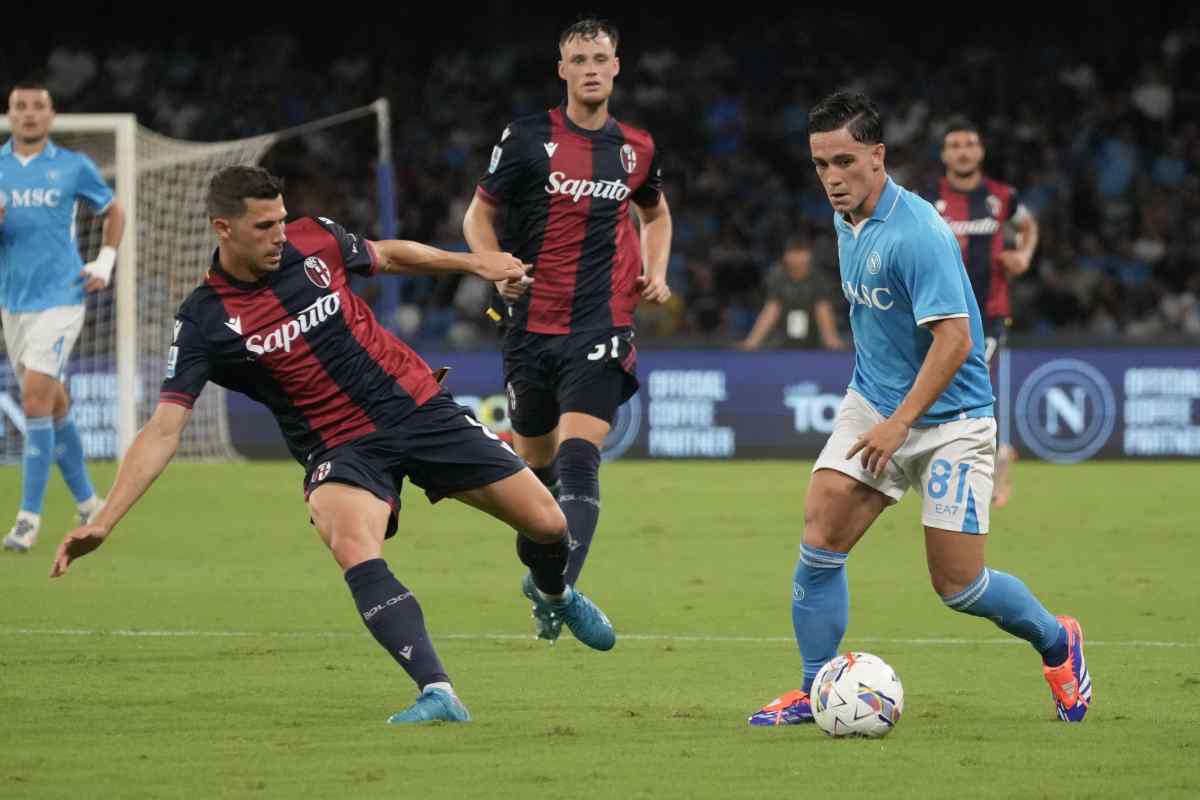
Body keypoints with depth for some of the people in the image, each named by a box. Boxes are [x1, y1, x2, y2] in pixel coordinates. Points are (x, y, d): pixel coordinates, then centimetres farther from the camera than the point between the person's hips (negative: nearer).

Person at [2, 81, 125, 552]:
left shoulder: (73, 167, -1)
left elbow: (113, 213, 15)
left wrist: (105, 264, 4)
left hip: (58, 298, -4)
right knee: (54, 406, 12)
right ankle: (88, 504, 27)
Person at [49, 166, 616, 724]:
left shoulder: (314, 241, -6)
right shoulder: (203, 322, -14)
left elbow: (388, 256, 17)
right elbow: (163, 430, -17)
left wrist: (474, 263, 24)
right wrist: (103, 522, -26)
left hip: (420, 406, 3)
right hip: (342, 447, -3)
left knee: (546, 523, 2)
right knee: (353, 547, -35)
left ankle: (554, 592, 40)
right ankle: (437, 693, -40)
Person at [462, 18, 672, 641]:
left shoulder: (637, 148, 7)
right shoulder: (528, 139, -2)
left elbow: (655, 213, 27)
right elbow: (479, 215, 6)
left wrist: (656, 272, 9)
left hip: (601, 329, 0)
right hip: (533, 323, 0)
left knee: (578, 458, -18)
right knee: (536, 462, 11)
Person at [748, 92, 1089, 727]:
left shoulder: (916, 233, -23)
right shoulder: (846, 221, 4)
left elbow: (954, 338, -27)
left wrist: (899, 423, -26)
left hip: (950, 420, -7)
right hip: (872, 405, 7)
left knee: (958, 587, -4)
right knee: (820, 540, -10)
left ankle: (1057, 642, 25)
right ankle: (816, 692, 0)